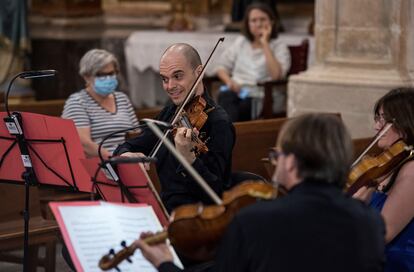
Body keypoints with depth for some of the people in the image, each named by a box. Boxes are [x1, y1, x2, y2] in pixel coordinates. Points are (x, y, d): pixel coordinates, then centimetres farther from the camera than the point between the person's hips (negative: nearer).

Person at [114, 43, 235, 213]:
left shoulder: (218, 124, -13)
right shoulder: (169, 113, 10)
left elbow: (213, 193, -20)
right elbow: (126, 147, 13)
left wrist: (188, 158, -36)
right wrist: (126, 155, -12)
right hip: (165, 210, 7)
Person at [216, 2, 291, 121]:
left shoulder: (279, 47, 4)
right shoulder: (240, 42, 19)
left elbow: (276, 75, -14)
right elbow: (221, 66, 19)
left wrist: (265, 44, -10)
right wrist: (229, 81, -4)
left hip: (261, 98, -3)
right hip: (236, 91, 3)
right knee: (226, 97, -33)